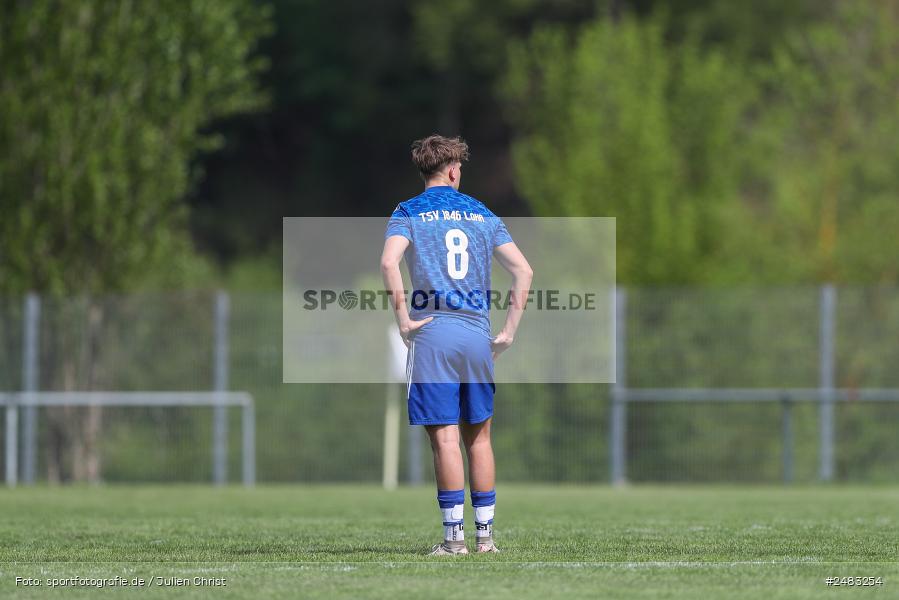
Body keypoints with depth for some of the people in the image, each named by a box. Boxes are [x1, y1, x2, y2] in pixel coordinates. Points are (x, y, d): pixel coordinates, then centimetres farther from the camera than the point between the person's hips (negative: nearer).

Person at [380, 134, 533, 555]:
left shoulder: (408, 212, 3)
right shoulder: (483, 215, 13)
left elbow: (389, 262, -16)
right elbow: (523, 271, 6)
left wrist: (403, 320, -10)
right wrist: (509, 331, 7)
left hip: (431, 332, -3)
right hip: (478, 335, 3)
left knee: (445, 438, -4)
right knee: (478, 436, 11)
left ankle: (454, 536, -6)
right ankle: (485, 534, 12)